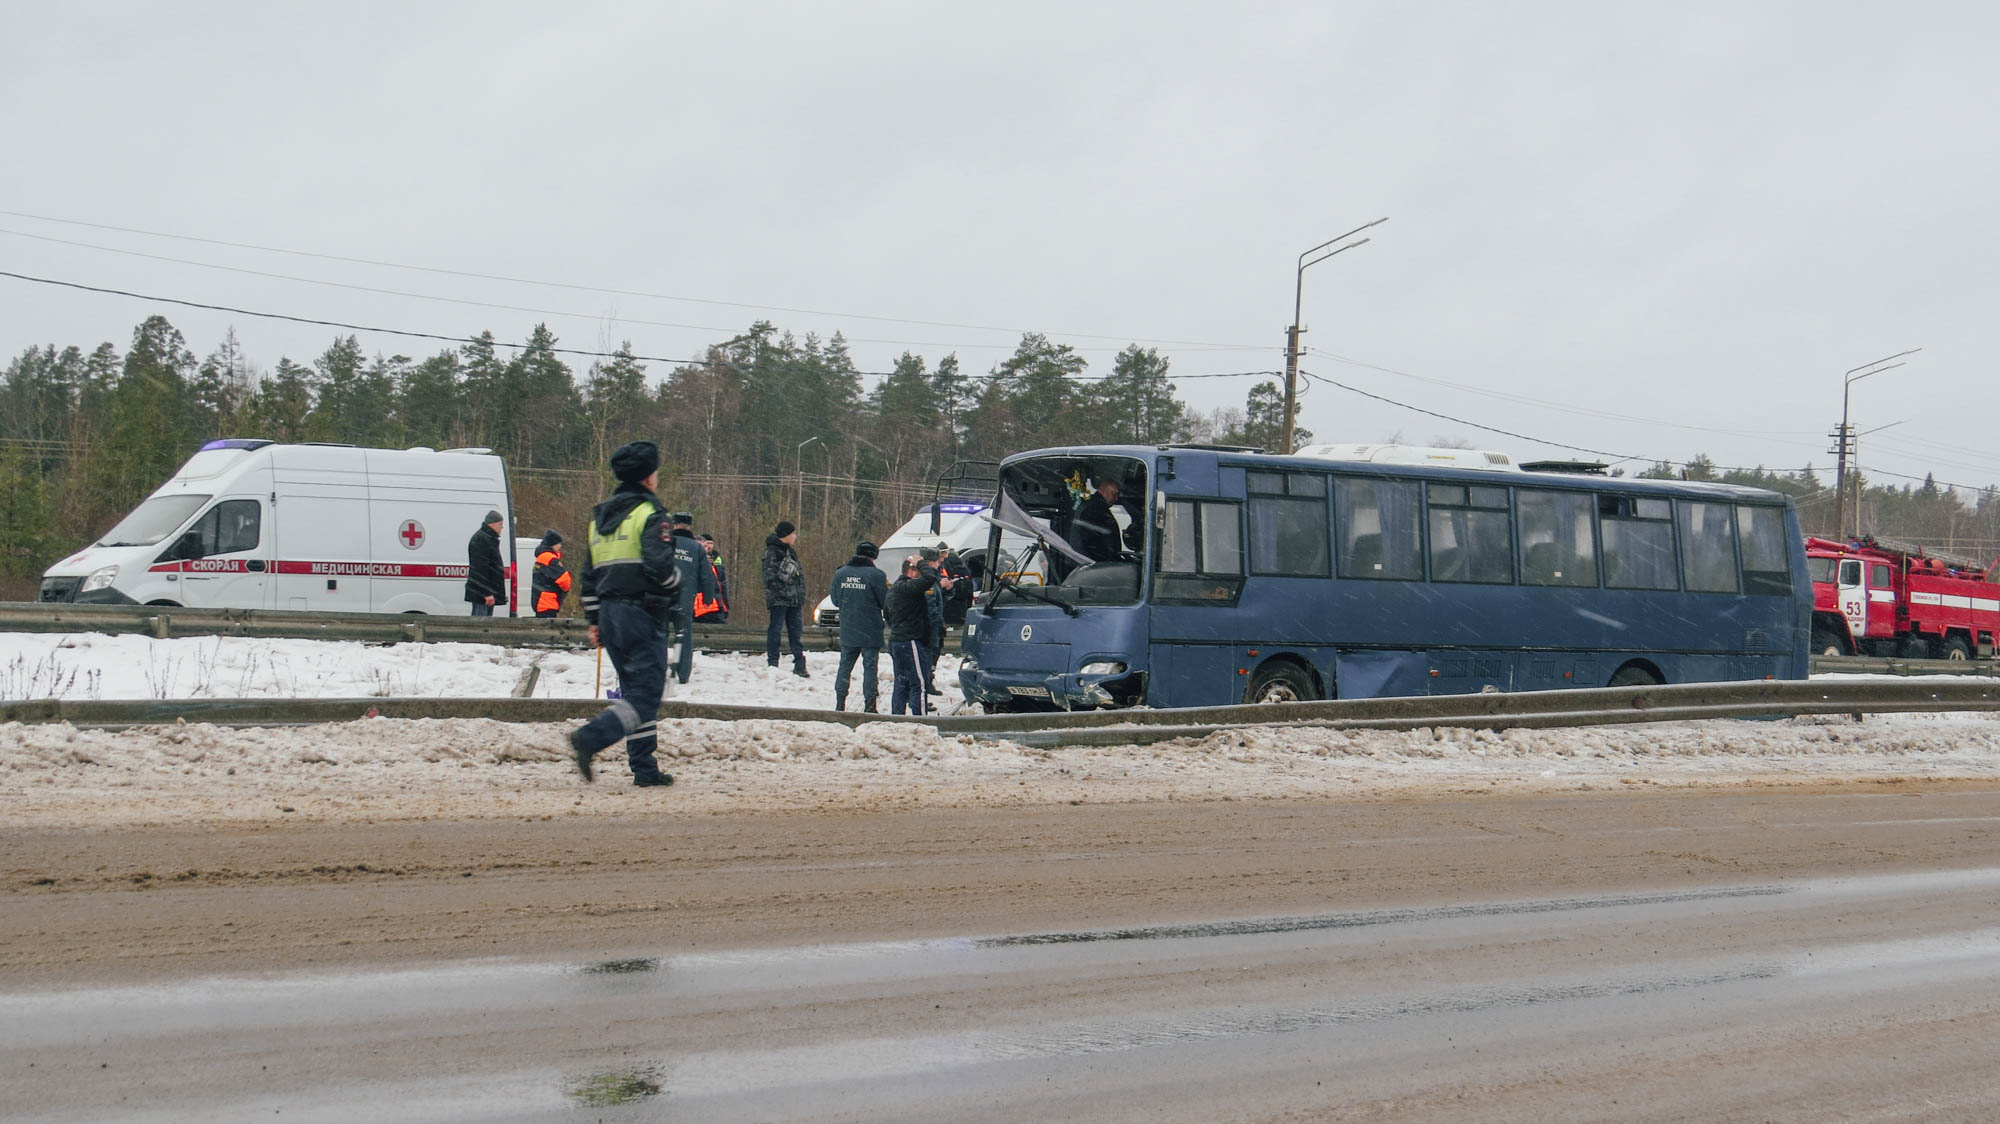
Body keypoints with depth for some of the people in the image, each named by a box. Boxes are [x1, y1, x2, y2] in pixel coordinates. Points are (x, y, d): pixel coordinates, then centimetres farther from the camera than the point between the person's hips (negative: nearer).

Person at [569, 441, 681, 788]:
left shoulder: (600, 517, 16)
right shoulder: (649, 515, -8)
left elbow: (589, 574, 17)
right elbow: (660, 566, -20)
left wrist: (594, 621, 20)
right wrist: (676, 581, 2)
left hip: (609, 613, 8)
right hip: (642, 614, -8)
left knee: (634, 689, 13)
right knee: (646, 694, -7)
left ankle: (645, 770, 11)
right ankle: (590, 737, -25)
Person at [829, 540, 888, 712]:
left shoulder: (840, 573, 2)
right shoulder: (876, 575, -13)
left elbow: (835, 600, 9)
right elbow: (885, 602, -8)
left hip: (847, 632, 4)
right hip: (870, 633, -4)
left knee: (845, 666, 13)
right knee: (870, 667, 1)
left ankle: (839, 704, 14)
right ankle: (869, 705, 0)